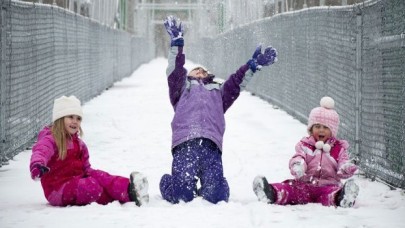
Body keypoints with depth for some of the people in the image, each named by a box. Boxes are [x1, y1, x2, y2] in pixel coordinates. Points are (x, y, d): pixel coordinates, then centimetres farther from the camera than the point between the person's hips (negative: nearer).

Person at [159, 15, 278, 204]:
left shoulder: (218, 92, 42)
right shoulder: (182, 90, 35)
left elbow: (237, 82, 29)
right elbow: (174, 72, 20)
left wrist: (252, 65, 18)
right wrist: (176, 43, 11)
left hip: (211, 145, 2)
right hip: (184, 143, -2)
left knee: (216, 197, -18)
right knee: (181, 195, -19)